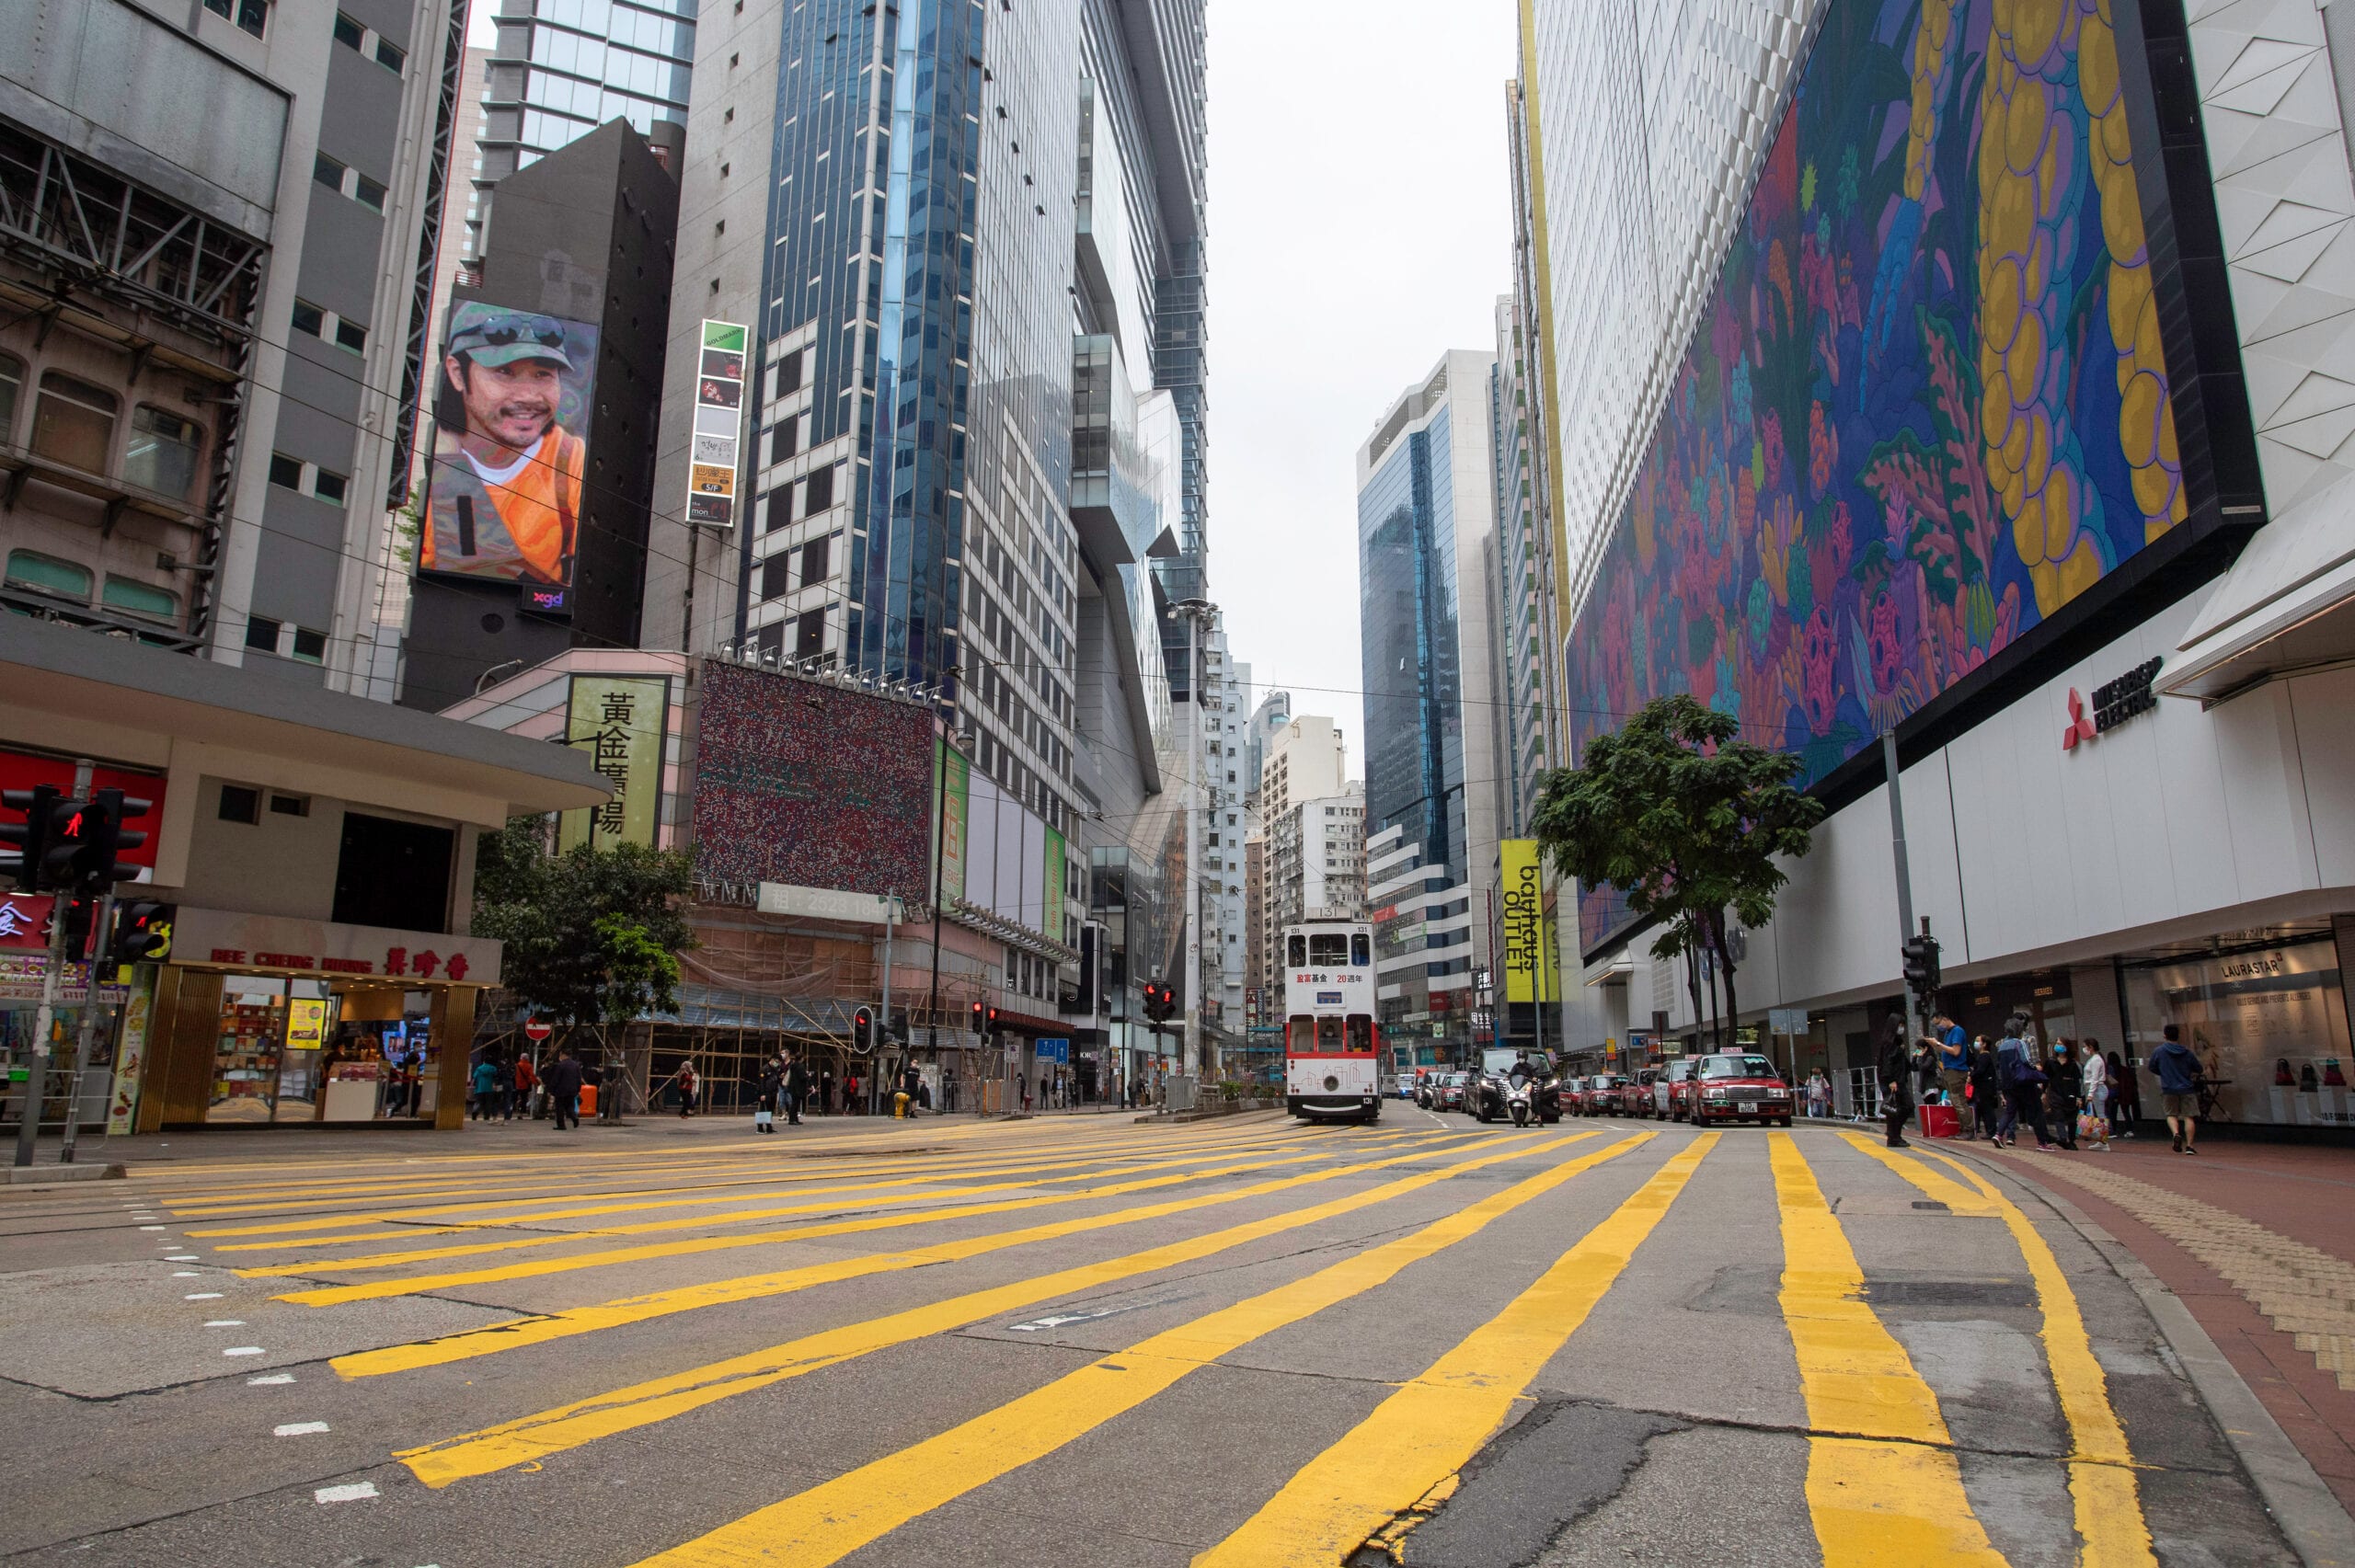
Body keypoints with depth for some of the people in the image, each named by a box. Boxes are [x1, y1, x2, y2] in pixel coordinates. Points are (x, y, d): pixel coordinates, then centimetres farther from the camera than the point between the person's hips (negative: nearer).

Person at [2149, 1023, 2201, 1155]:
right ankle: (2189, 1146, 3)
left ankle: (2176, 1133, -14)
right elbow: (2198, 1069, 7)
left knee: (2171, 1115, 13)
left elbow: (2152, 1068, 5)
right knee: (2189, 1117, 5)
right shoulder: (2187, 1052, -1)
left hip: (2168, 1089, -1)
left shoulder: (2158, 1051, -5)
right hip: (2187, 1089, 1)